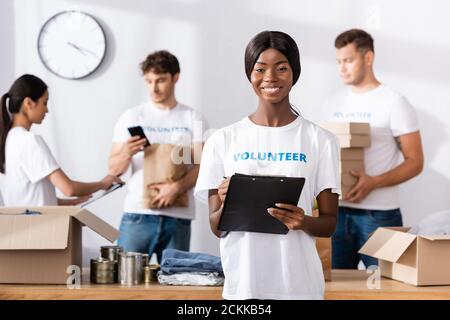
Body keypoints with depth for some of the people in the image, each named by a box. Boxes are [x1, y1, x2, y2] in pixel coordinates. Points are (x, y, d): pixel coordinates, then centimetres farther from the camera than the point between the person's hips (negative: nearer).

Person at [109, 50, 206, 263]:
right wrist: (127, 153, -16)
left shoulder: (193, 118, 8)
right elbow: (114, 169, 6)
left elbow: (201, 165, 0)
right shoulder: (132, 117, 9)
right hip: (138, 215, 0)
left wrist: (176, 187, -17)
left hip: (178, 216, 0)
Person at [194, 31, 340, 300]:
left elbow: (330, 223, 2)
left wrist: (303, 222, -18)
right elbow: (216, 227, 2)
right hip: (242, 283, 1)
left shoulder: (321, 140, 0)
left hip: (299, 283, 0)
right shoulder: (223, 141, 2)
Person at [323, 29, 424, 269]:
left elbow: (415, 162, -6)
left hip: (379, 215, -5)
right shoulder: (333, 104, 13)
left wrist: (373, 182, -19)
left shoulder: (393, 103, -3)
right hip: (338, 211, 5)